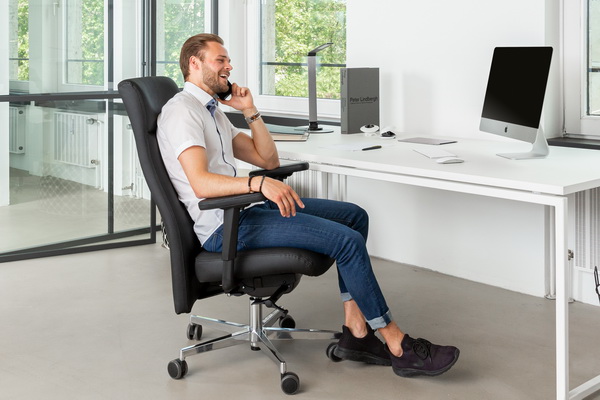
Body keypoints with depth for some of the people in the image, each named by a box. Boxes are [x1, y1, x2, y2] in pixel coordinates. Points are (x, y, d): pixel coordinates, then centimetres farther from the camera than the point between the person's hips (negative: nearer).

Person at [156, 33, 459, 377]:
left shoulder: (212, 111, 20)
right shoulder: (182, 111, -11)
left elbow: (268, 159, 19)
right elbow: (202, 183, -27)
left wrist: (250, 111, 9)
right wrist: (259, 183, -38)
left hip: (242, 208, 10)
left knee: (354, 216, 3)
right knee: (347, 240, -18)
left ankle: (356, 330, -3)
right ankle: (398, 345, -7)